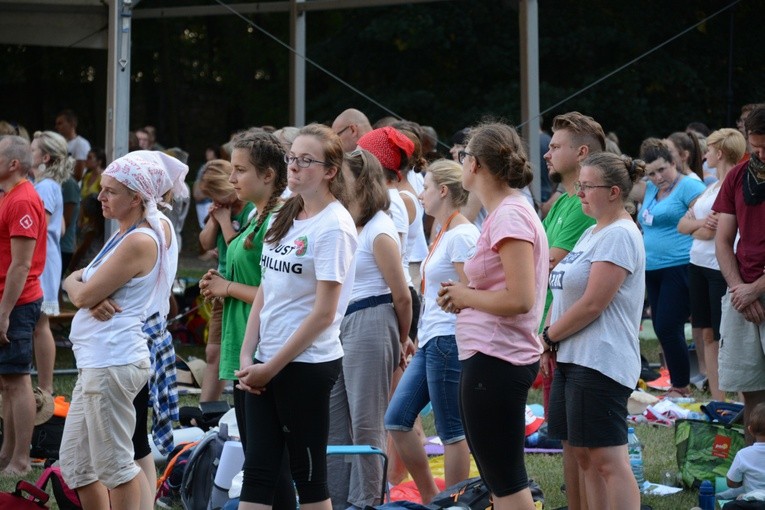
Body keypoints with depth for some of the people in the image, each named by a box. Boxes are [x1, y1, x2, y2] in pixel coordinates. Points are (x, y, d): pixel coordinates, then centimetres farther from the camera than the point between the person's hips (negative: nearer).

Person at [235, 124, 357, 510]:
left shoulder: (334, 226, -12)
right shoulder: (284, 218, 11)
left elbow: (324, 313, -16)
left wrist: (272, 367, -13)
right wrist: (247, 357, 4)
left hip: (307, 365, -7)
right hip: (264, 365, 7)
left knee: (308, 475, 1)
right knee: (257, 470, 5)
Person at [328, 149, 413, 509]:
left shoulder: (379, 231, -12)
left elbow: (402, 296, -10)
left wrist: (401, 341, 1)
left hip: (369, 327, -9)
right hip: (341, 327, 9)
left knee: (365, 424, -1)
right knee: (332, 418, 11)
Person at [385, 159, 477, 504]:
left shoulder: (461, 236, -13)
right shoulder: (444, 235, 17)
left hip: (449, 341, -10)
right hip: (430, 342, 10)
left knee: (451, 430, -3)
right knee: (396, 419, 8)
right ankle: (429, 499, 14)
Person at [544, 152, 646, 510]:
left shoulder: (619, 236, -12)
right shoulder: (592, 233, 18)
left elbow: (592, 304, -18)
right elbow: (566, 295, 20)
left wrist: (549, 334, -7)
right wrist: (550, 345, 8)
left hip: (600, 361, -10)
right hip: (572, 359, 10)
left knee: (608, 459, -11)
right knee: (579, 452, 10)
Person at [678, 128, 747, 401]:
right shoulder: (712, 187, 15)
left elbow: (708, 232, -18)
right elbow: (683, 225, 13)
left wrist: (695, 230, 4)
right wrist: (702, 223, -8)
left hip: (721, 268, -9)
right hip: (699, 265, 9)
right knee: (707, 334, 10)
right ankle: (716, 399, 14)